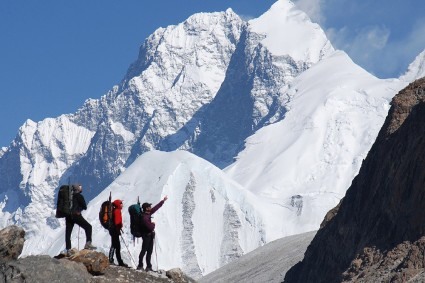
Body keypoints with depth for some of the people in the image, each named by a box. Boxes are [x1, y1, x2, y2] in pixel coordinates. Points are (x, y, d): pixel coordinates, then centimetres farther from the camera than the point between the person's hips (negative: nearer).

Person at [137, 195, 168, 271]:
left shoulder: (148, 213, 3)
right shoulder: (144, 217, -25)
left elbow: (156, 207, 14)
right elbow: (150, 227, -27)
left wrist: (163, 201, 17)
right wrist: (153, 224, -5)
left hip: (150, 235, 9)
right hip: (146, 236, -9)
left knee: (149, 251, 12)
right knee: (144, 251, -3)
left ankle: (148, 266, 17)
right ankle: (140, 266, 3)